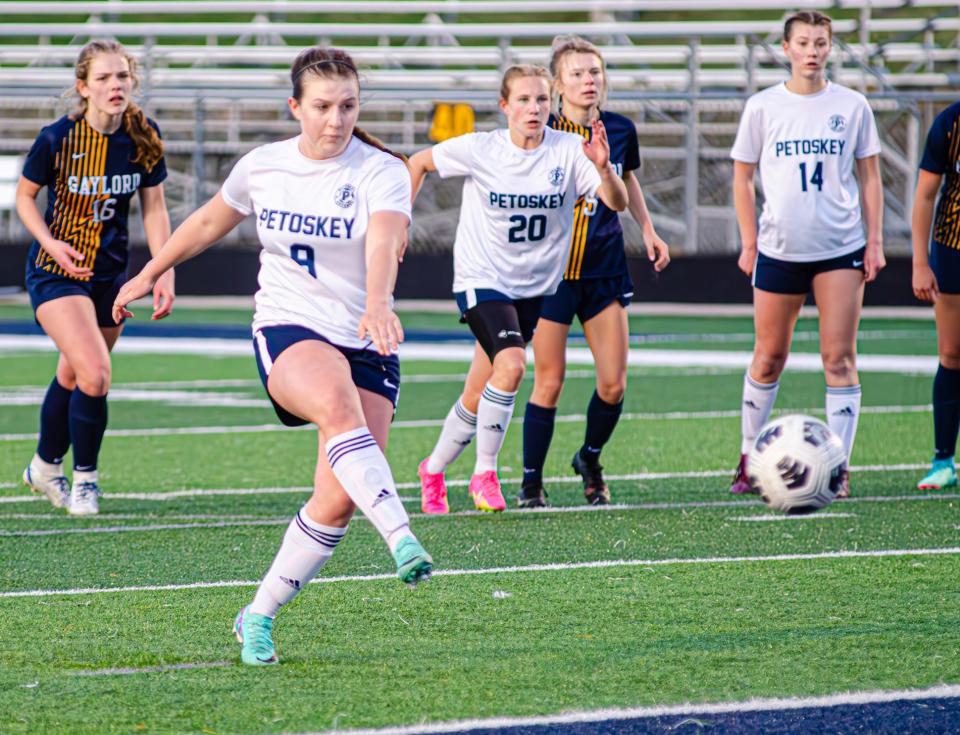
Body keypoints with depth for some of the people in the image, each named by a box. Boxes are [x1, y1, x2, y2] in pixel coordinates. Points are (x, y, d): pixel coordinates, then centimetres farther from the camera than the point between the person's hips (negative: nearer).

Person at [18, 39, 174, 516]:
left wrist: (164, 275, -6)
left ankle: (45, 468, 36)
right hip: (55, 273, -4)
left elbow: (154, 208, 2)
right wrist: (51, 244, -17)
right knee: (95, 374, -19)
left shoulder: (144, 138, -6)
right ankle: (84, 477, 1)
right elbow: (24, 195, -2)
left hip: (110, 275, 4)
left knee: (72, 377, 15)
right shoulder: (57, 139, -16)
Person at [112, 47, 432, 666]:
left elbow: (383, 245, -27)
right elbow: (210, 222, 23)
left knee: (339, 500, -10)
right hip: (287, 332, 0)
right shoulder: (262, 167, 3)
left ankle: (260, 615, 9)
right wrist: (151, 273, 32)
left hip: (366, 346, 0)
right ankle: (402, 540, -51)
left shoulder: (382, 173, -7)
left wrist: (377, 306, -46)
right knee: (337, 402, -36)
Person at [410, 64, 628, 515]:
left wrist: (603, 168, -39)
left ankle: (433, 470, 35)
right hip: (481, 279, -3)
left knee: (479, 398, 10)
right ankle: (484, 474, -12)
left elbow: (618, 203, -19)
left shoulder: (568, 151, -10)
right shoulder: (479, 150, -11)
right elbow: (418, 163, 5)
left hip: (535, 287, 3)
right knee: (511, 365, -27)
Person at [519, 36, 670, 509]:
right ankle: (531, 483, 11)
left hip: (605, 271, 4)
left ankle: (590, 459, 27)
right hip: (552, 270, -4)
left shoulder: (620, 130, 1)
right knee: (549, 382, -2)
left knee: (614, 384, 0)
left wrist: (648, 231, 16)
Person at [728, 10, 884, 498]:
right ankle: (749, 458, 19)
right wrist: (749, 245, 2)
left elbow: (869, 177, 9)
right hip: (779, 250, 0)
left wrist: (875, 241, 2)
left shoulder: (851, 106, 4)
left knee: (839, 358, -4)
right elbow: (742, 178, 8)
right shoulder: (763, 107, 2)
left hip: (841, 249, 0)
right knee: (768, 359, 5)